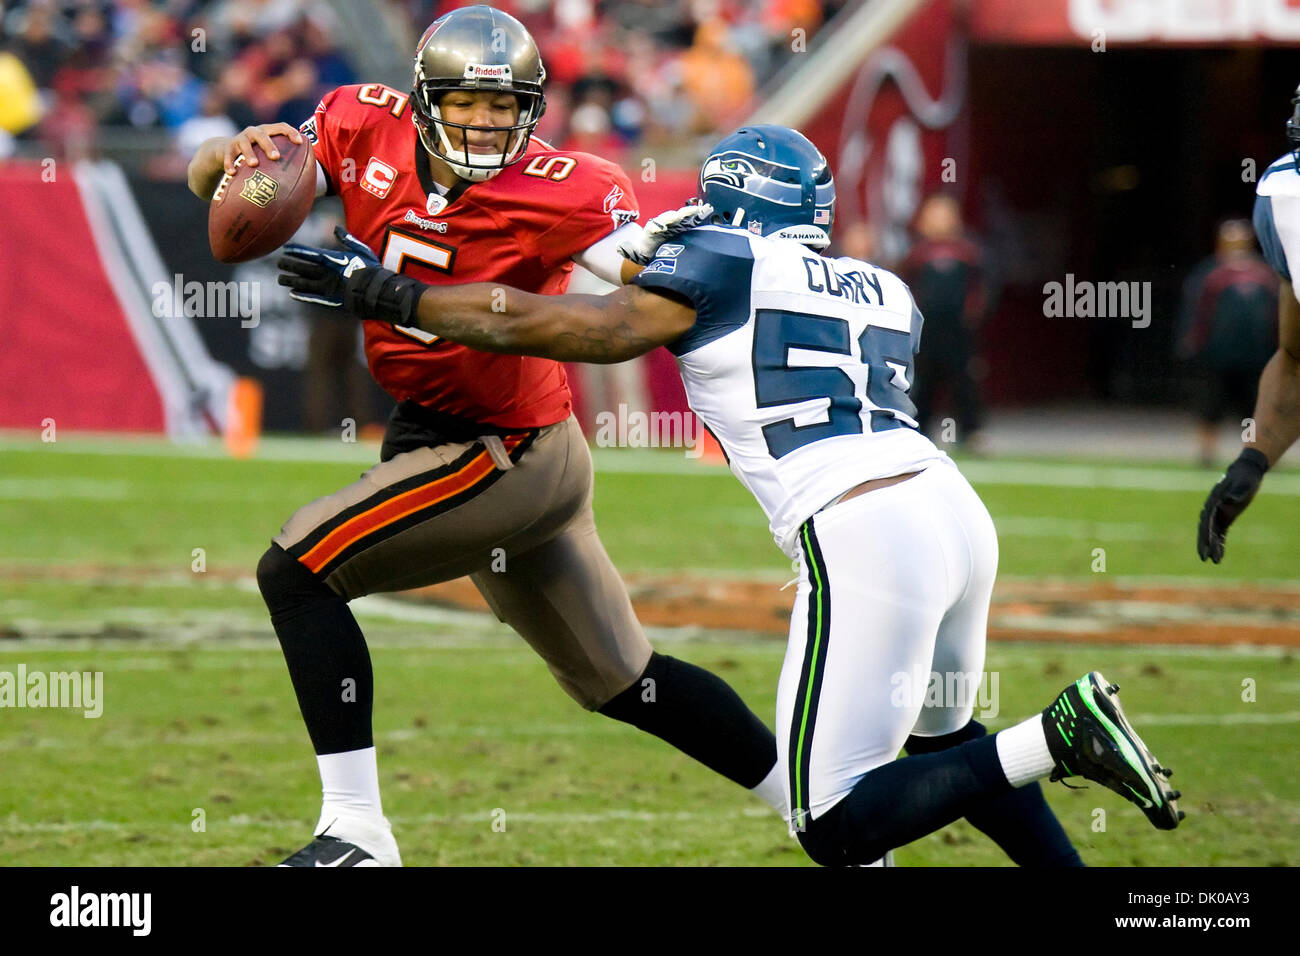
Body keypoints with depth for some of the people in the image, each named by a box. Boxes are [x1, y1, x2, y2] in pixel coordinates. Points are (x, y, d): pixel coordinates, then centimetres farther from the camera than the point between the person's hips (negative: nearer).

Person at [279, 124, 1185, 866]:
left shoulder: (722, 263, 6)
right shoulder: (886, 293, 23)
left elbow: (540, 325, 3)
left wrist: (384, 294, 13)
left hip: (866, 538, -7)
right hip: (957, 509, 7)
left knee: (837, 830, -3)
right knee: (938, 739, 32)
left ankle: (1060, 736, -15)